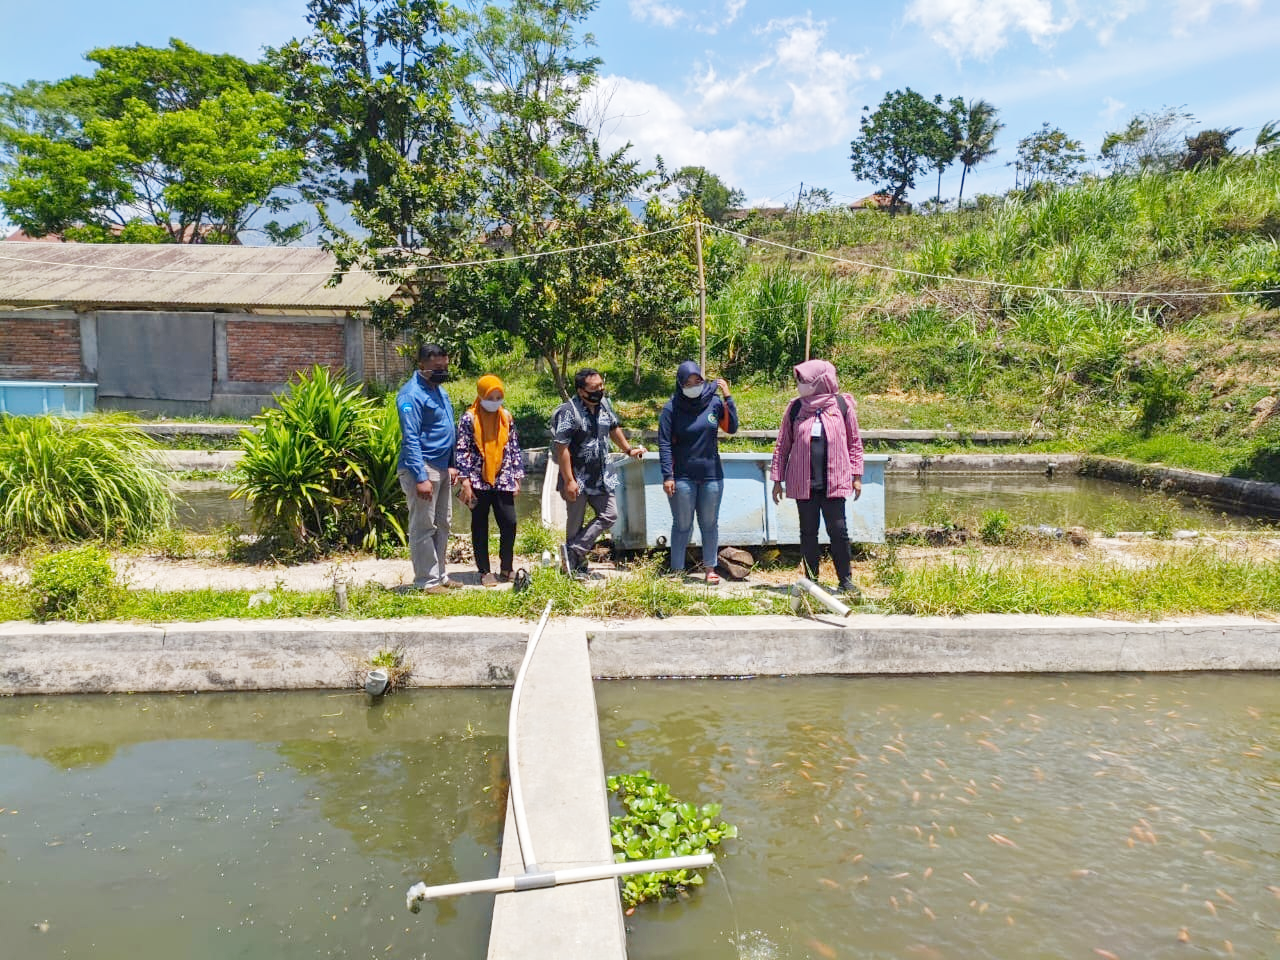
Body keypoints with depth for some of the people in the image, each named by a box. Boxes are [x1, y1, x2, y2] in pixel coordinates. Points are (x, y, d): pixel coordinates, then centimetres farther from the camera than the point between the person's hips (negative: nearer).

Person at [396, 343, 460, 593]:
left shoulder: (439, 390, 13)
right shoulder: (412, 394, -14)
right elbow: (410, 439, -20)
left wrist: (452, 465, 16)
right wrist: (421, 478, -24)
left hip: (441, 468, 9)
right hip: (422, 469, -9)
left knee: (441, 525, 13)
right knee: (423, 527, -2)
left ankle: (439, 575, 22)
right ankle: (427, 581, 5)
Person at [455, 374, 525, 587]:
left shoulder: (506, 417, 8)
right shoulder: (469, 418, -4)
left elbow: (515, 449, 11)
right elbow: (462, 451, -7)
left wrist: (517, 478, 9)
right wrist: (465, 481, -12)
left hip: (503, 480, 3)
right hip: (478, 481, -3)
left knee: (509, 523, 0)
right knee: (480, 527, 6)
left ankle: (507, 568, 17)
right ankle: (485, 571, 16)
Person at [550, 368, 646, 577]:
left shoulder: (604, 405, 4)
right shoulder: (568, 412, -19)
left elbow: (614, 428, 24)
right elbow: (562, 448, -21)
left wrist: (628, 450, 30)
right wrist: (569, 481, -23)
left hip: (600, 476, 8)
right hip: (577, 478, -7)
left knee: (609, 515, 5)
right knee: (575, 523, 3)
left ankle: (573, 552, 7)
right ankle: (576, 567, 14)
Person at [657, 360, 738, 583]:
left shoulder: (714, 402, 1)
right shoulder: (672, 408, -6)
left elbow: (732, 428, -3)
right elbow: (664, 443, -8)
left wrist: (728, 398, -11)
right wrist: (667, 476, -14)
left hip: (712, 475, 3)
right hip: (682, 477, -2)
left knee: (710, 524, 11)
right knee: (682, 526, 5)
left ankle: (710, 569, 21)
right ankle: (677, 571, 12)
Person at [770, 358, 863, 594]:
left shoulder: (842, 404, 1)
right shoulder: (795, 408, 6)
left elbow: (854, 442, 6)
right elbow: (782, 445, 8)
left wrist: (856, 475, 3)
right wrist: (777, 479, 6)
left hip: (834, 481, -2)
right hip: (803, 482, 2)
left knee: (838, 530, -2)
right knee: (808, 532, 8)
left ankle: (846, 580, 12)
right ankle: (811, 580, 18)